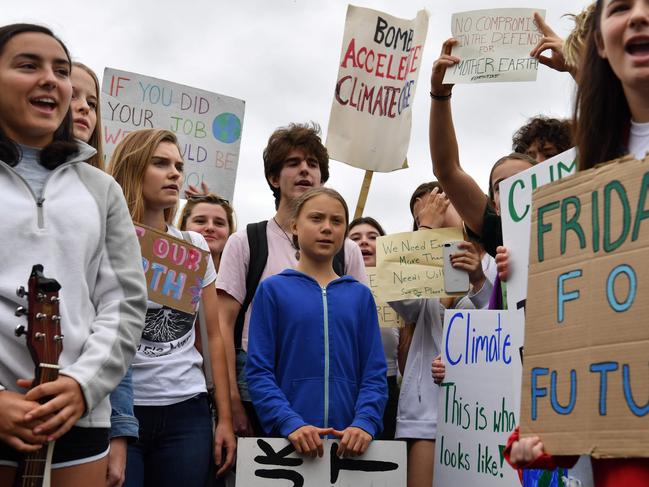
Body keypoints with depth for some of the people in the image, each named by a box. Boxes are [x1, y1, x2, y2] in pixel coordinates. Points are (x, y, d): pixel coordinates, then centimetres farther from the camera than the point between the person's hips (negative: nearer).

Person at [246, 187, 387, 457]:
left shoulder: (360, 295, 9)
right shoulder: (273, 289, 2)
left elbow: (375, 372, 4)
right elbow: (258, 370, -4)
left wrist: (364, 423, -13)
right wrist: (290, 423, -18)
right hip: (287, 439, -2)